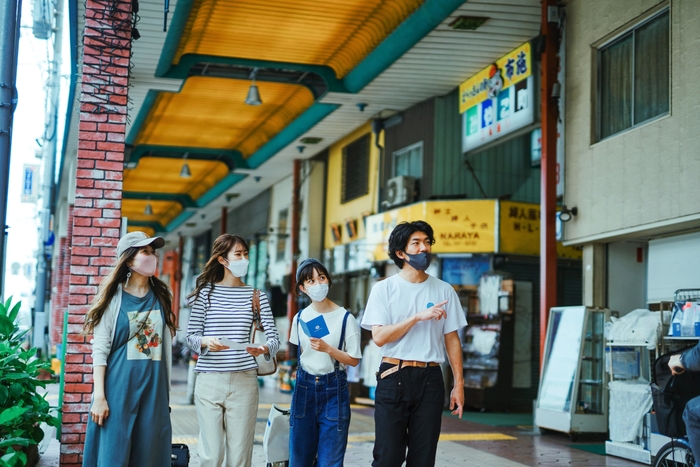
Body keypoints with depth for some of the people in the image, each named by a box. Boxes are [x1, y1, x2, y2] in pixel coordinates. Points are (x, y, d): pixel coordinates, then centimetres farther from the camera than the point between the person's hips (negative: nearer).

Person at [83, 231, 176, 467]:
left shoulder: (161, 296, 9)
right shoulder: (114, 296, -3)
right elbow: (100, 349, -6)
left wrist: (167, 391, 11)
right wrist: (99, 395, -12)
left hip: (154, 388, 4)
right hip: (119, 386, -4)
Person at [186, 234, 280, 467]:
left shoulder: (256, 296, 8)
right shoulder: (205, 293, 4)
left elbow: (274, 338, 2)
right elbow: (191, 336, 4)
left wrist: (264, 348, -20)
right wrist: (205, 341, -18)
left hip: (244, 381, 1)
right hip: (209, 380, -1)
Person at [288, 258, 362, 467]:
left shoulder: (345, 318, -7)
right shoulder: (300, 318, 5)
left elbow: (354, 360, -7)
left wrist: (328, 349, -19)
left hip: (334, 389, -3)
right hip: (305, 388, 4)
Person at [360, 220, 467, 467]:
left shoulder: (444, 291, 7)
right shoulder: (384, 289, 0)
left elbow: (451, 339, 9)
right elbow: (379, 336, -9)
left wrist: (458, 383, 4)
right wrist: (418, 317, -16)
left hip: (430, 379, 2)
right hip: (394, 377, -2)